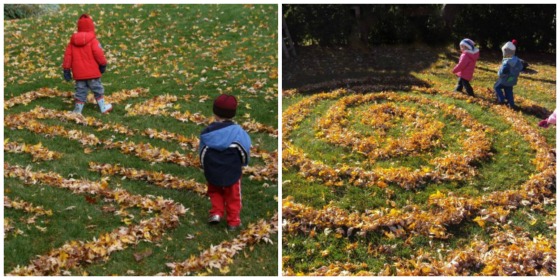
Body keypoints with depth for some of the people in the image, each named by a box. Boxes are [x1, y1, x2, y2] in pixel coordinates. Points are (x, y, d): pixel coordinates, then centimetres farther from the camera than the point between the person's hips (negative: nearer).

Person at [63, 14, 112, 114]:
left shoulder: (72, 40, 6)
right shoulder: (93, 40, -10)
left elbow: (68, 55, 5)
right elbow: (98, 53, -15)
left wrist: (66, 69, 9)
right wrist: (103, 64, 1)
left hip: (78, 73, 4)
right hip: (92, 72, -4)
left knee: (80, 92, 9)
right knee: (98, 90, 12)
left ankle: (77, 111, 7)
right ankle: (103, 108, 22)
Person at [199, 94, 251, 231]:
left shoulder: (207, 132, -7)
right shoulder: (237, 131, -15)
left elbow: (201, 152, 3)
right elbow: (246, 150, -6)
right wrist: (244, 162, 14)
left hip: (213, 173, 2)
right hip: (232, 172, -2)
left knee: (215, 192, 28)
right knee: (233, 197, 14)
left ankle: (216, 212, 16)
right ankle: (233, 221, 20)